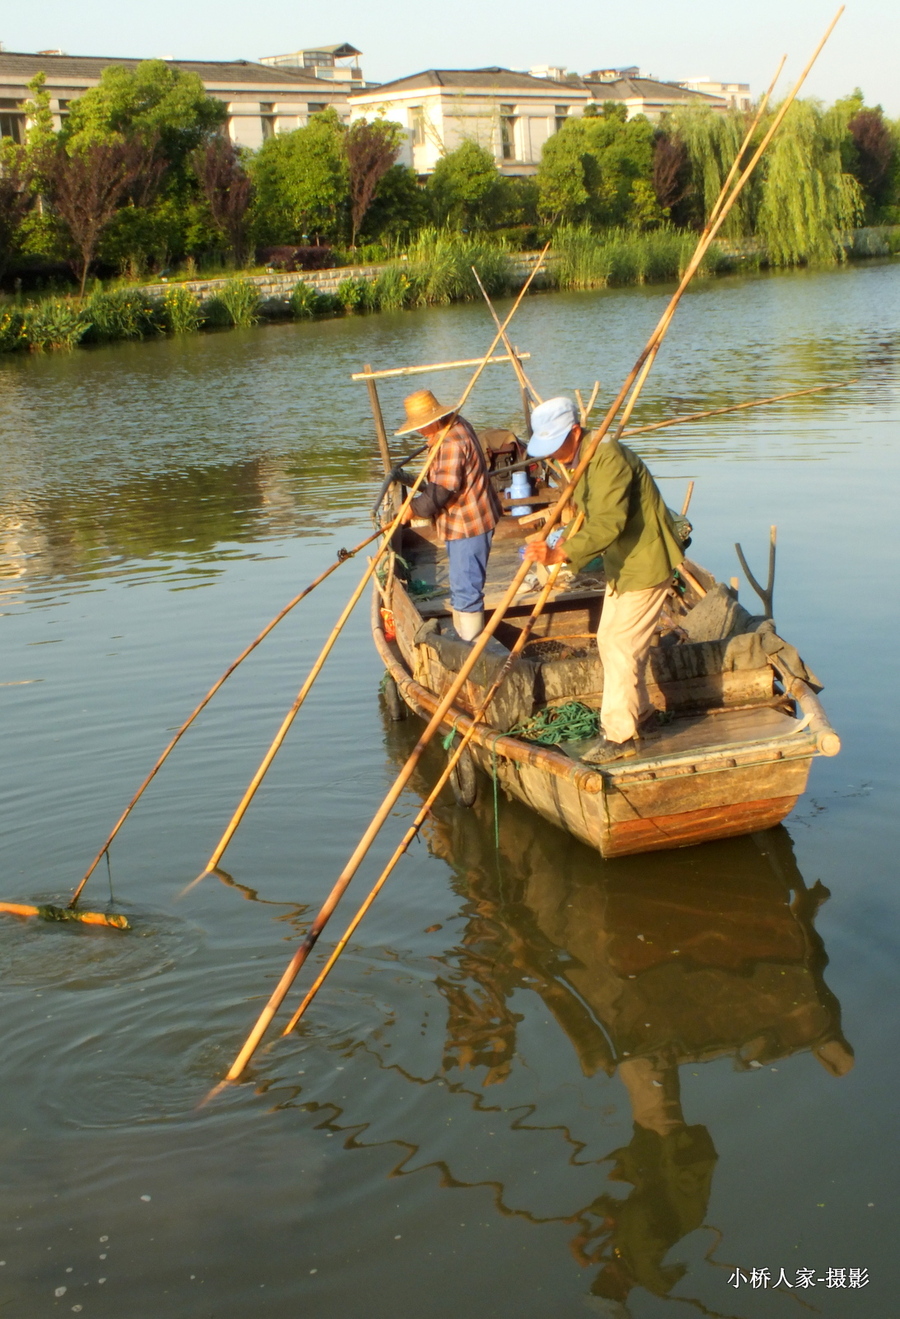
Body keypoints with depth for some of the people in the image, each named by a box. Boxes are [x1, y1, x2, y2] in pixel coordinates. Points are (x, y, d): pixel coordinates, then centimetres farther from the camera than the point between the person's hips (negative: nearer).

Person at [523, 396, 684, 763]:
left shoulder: (608, 457, -27)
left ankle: (619, 735, -1)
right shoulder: (580, 459, 6)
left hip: (646, 563, -10)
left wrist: (560, 554, -47)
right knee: (609, 640, 16)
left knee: (621, 646, -9)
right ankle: (639, 711, 33)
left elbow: (608, 524, -38)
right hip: (621, 564, 10)